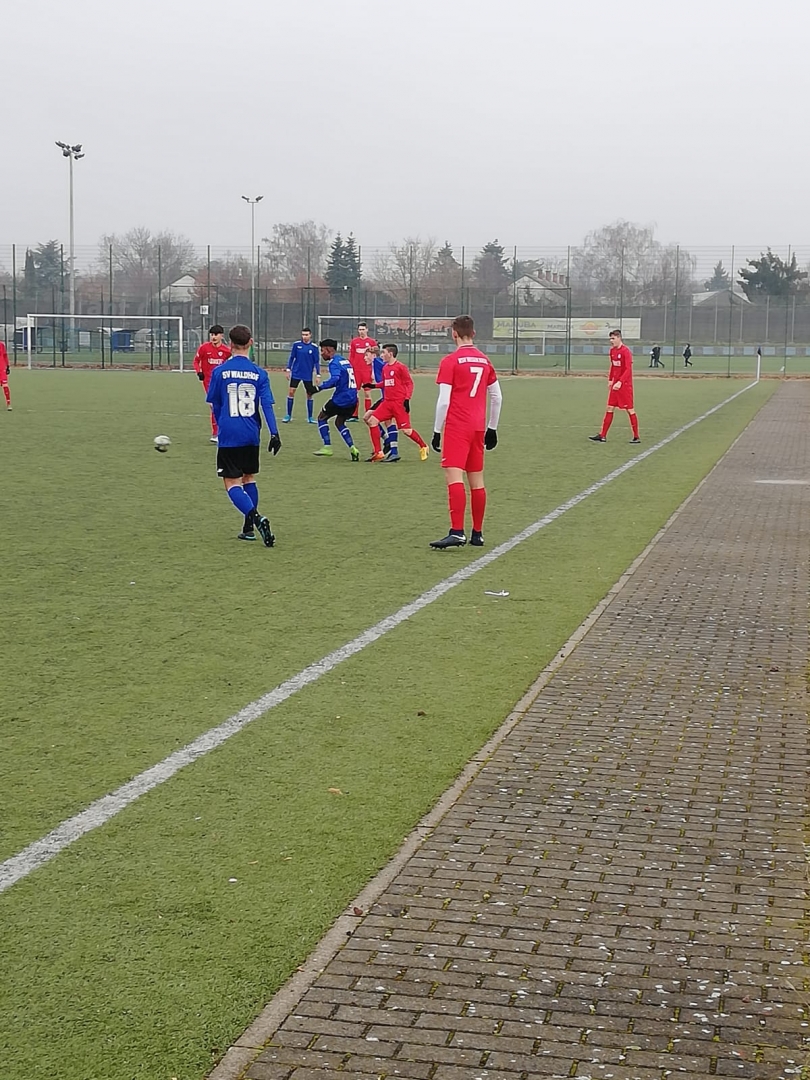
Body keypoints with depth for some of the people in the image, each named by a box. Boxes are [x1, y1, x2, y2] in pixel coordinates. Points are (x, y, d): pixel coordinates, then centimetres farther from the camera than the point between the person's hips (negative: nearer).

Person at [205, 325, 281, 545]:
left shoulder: (220, 371, -3)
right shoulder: (259, 373, 0)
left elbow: (214, 405, 6)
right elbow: (267, 404, -7)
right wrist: (274, 433, -9)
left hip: (229, 436, -3)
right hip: (251, 436, 3)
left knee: (232, 484, 0)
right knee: (249, 478, 20)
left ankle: (256, 518, -24)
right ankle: (249, 528, 22)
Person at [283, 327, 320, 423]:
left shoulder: (314, 347, -4)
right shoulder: (296, 344, -2)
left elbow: (317, 361, 0)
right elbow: (292, 357, 6)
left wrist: (318, 375, -3)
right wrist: (288, 369, 1)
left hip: (308, 375, 0)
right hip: (296, 373, 0)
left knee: (309, 395, 5)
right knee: (291, 392, -6)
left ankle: (310, 417, 15)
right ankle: (288, 416, 5)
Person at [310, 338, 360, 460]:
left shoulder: (334, 363, -12)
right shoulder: (344, 361, 16)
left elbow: (335, 379, -29)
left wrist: (319, 388, -27)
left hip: (341, 399, -8)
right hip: (352, 399, 8)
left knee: (322, 417, 10)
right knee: (339, 423, 23)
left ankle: (327, 447, 5)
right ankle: (352, 448, 9)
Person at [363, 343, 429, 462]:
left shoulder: (400, 367, -9)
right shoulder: (385, 367, 13)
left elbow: (409, 383, -8)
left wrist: (407, 399, -15)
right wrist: (373, 385, 10)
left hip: (399, 402, -8)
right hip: (387, 402, 8)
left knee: (406, 430, -6)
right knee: (372, 420, -3)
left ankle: (423, 447, 18)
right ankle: (377, 453, 2)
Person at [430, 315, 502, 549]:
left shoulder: (450, 361, -7)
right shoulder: (485, 361, 10)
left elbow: (444, 401, -10)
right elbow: (497, 397, 15)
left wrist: (437, 431, -3)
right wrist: (492, 428, 23)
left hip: (457, 427, -6)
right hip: (478, 427, 6)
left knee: (454, 476, -12)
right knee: (476, 481, 12)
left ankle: (457, 532, -23)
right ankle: (477, 534, 18)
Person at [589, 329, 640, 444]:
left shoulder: (626, 351, -16)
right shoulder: (612, 351, 9)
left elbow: (628, 369, -21)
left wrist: (620, 382, -29)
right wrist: (610, 380, 16)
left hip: (625, 385, -8)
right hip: (615, 384, 8)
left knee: (630, 410, -2)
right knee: (609, 408, 6)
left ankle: (636, 437, 5)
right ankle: (602, 436, 8)